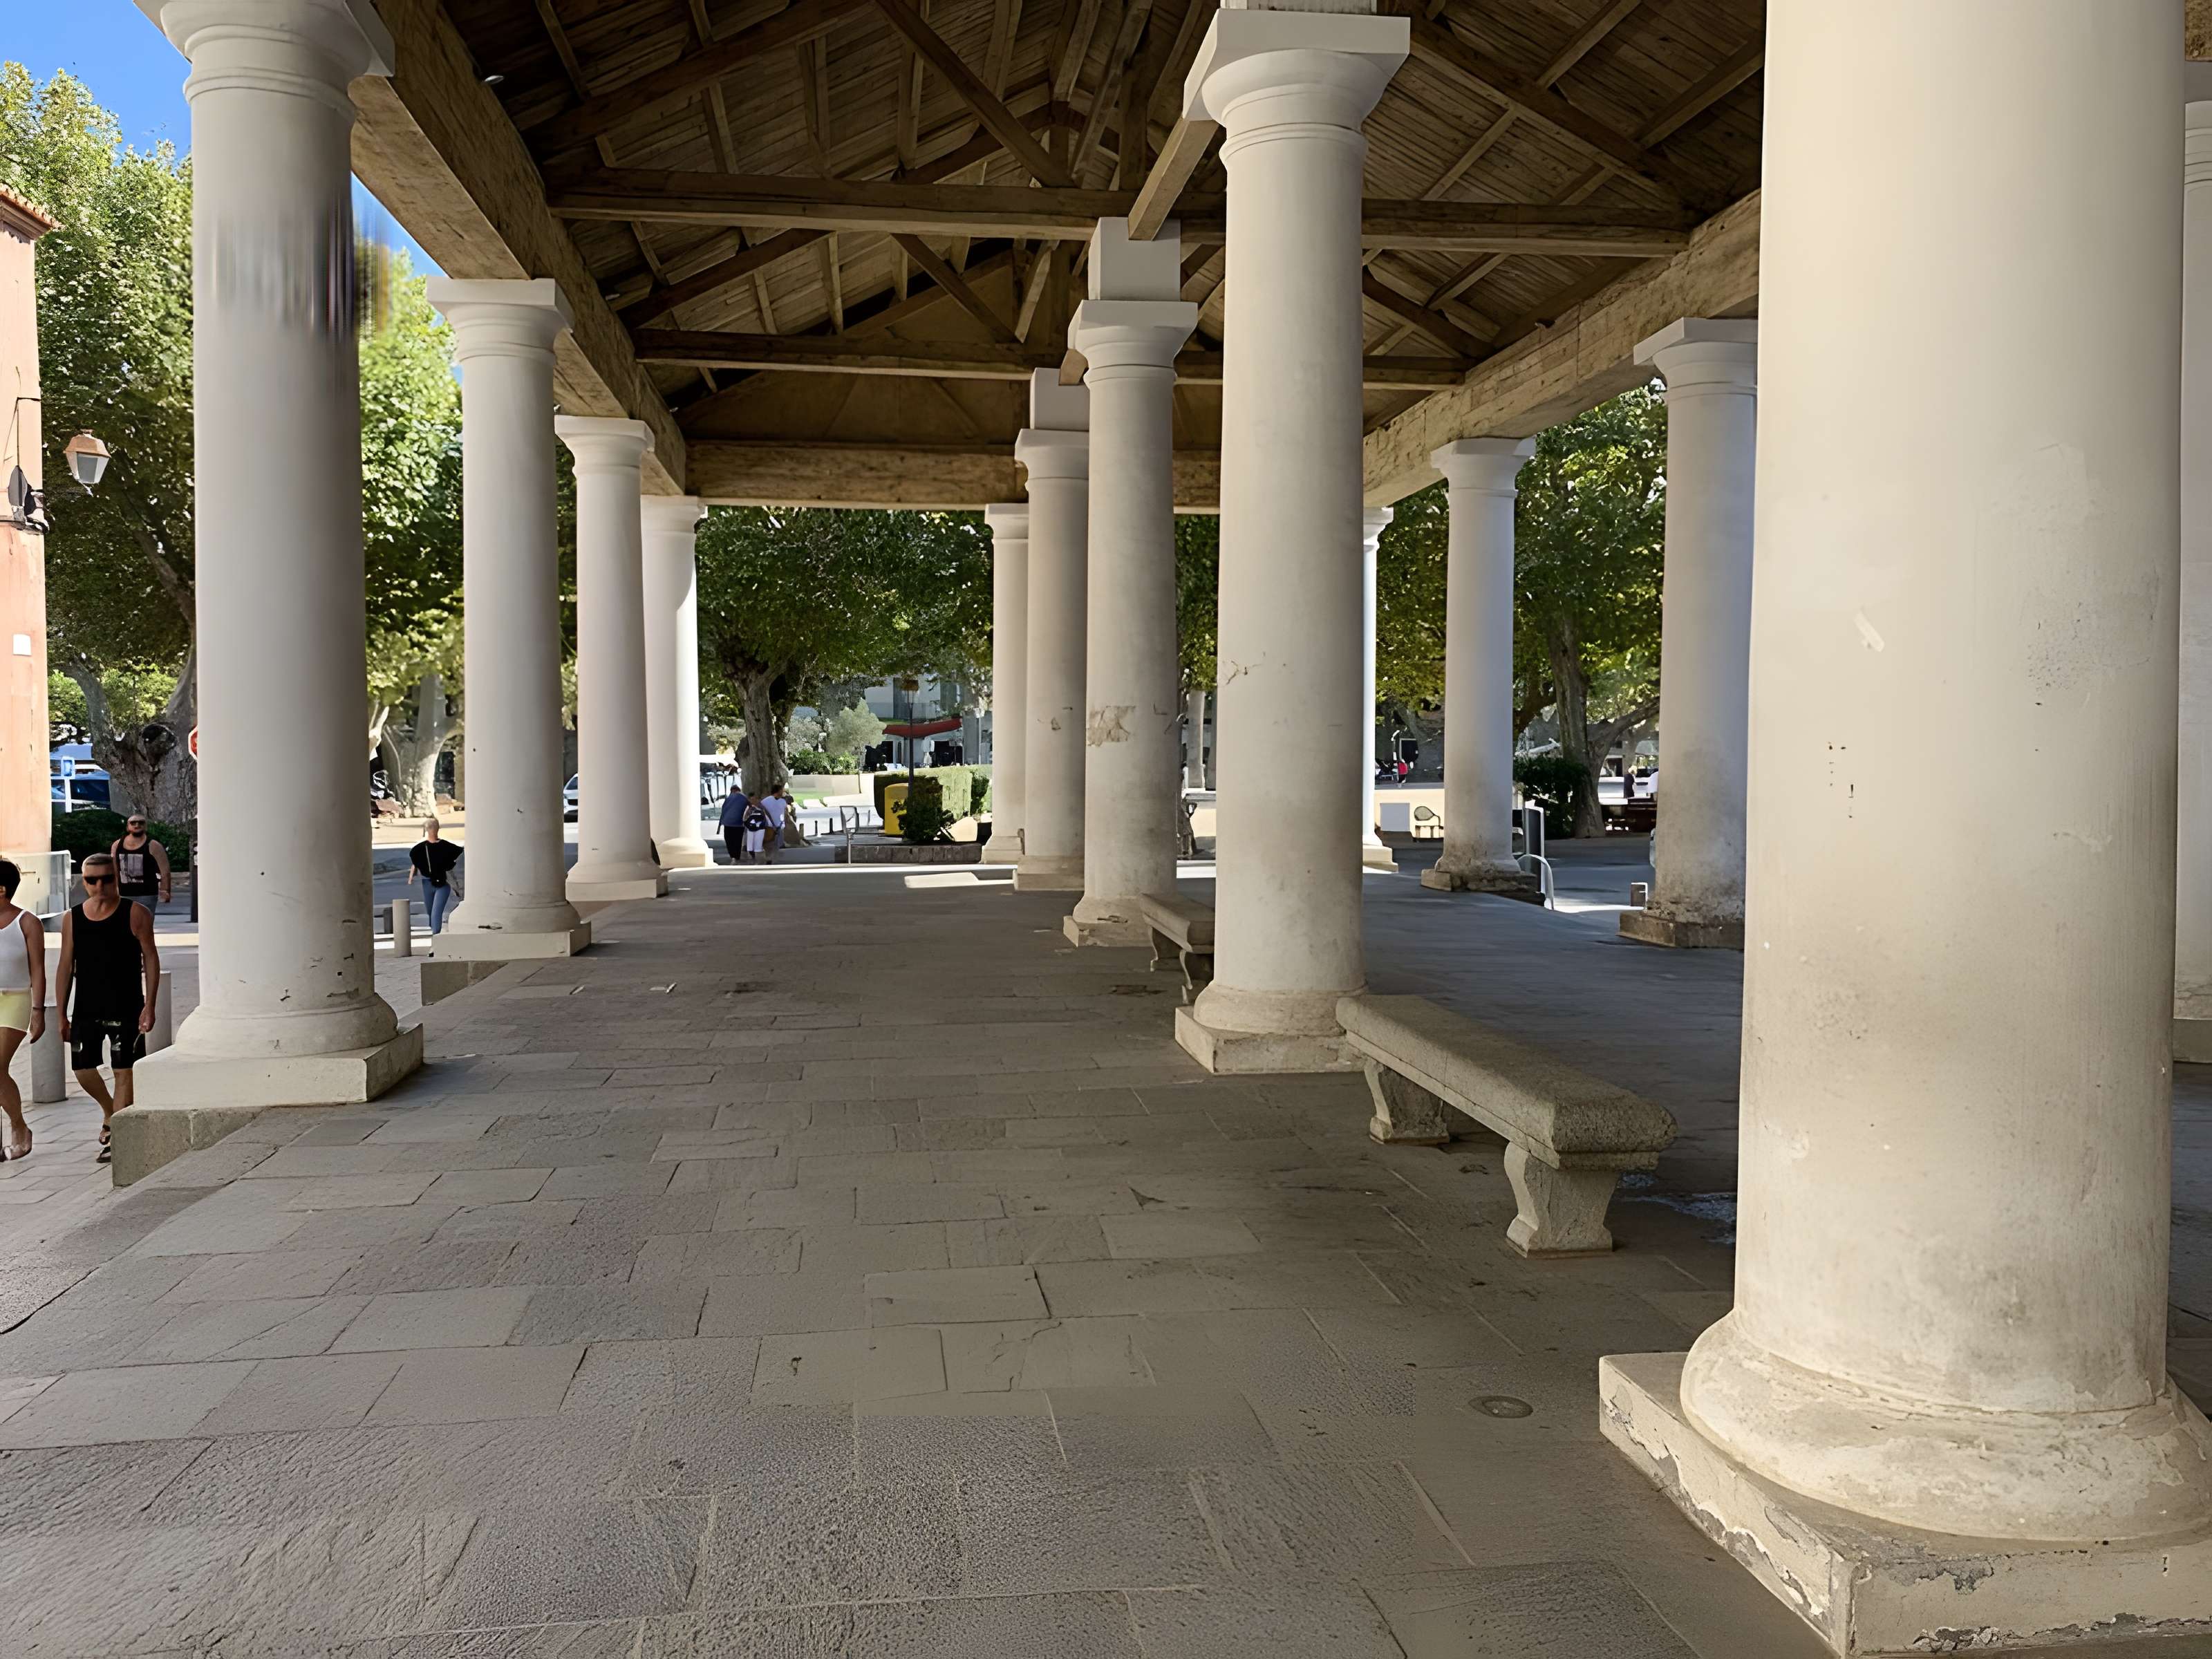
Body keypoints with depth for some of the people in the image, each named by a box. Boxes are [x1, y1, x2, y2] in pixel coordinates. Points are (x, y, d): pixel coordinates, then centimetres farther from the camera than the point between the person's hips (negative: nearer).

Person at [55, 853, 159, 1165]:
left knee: (123, 1072, -2)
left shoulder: (135, 914, -3)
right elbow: (65, 967, 11)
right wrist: (62, 1015, 8)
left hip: (126, 1009, -4)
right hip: (85, 1010, 4)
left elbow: (151, 960, -3)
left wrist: (149, 1006, -10)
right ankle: (109, 1110, 34)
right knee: (82, 1069, 5)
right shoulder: (72, 918, 7)